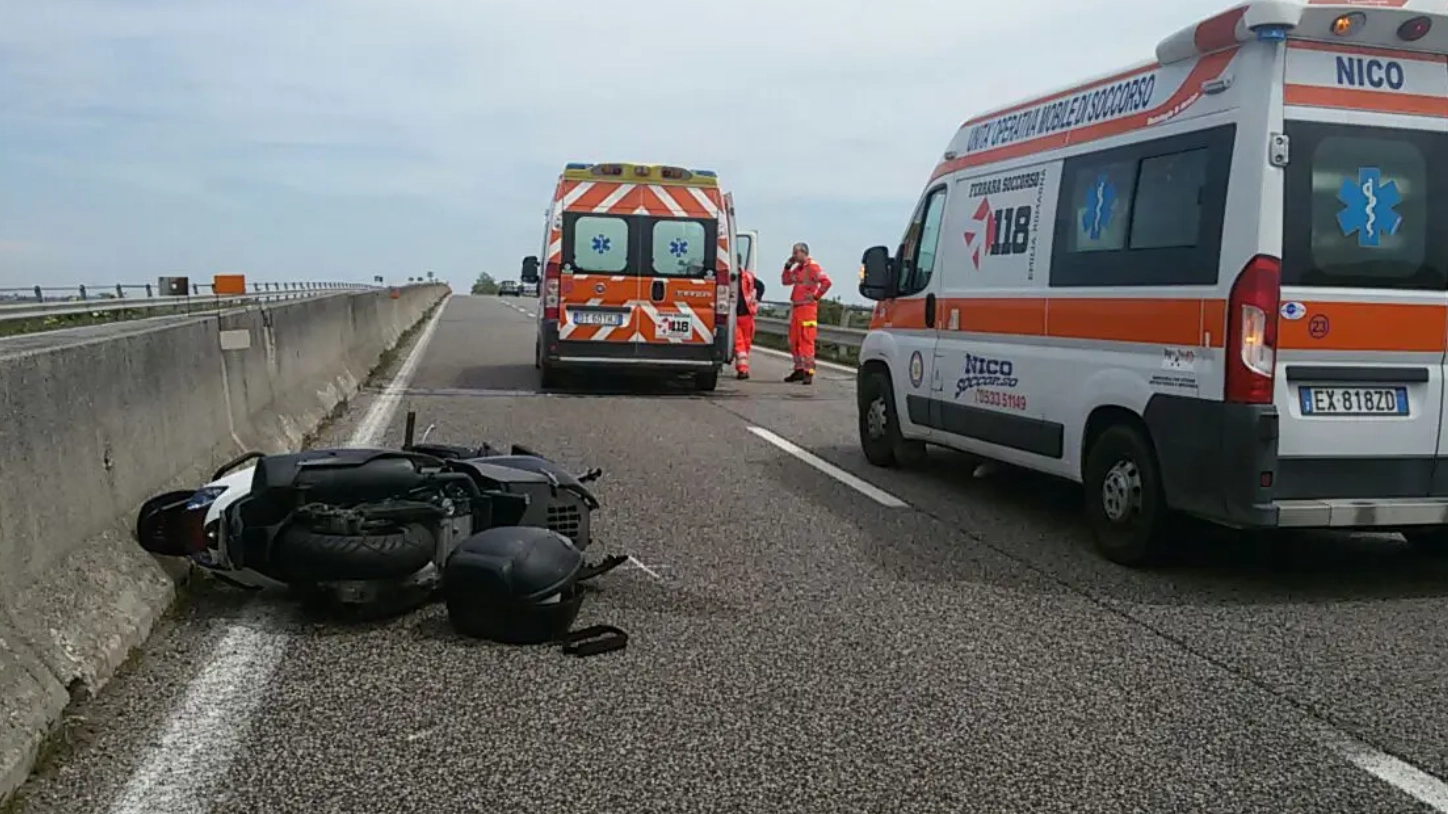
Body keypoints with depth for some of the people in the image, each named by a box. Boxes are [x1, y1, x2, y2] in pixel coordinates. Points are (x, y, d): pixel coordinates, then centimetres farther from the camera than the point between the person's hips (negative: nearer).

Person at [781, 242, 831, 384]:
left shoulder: (812, 267, -11)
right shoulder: (797, 268, 16)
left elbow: (826, 282, -21)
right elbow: (785, 281, 20)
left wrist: (816, 296, -14)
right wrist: (788, 266, 9)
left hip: (807, 308, -9)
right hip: (795, 308, 9)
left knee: (806, 341, -10)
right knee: (794, 341, 12)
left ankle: (808, 373, -8)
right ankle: (799, 370, 21)